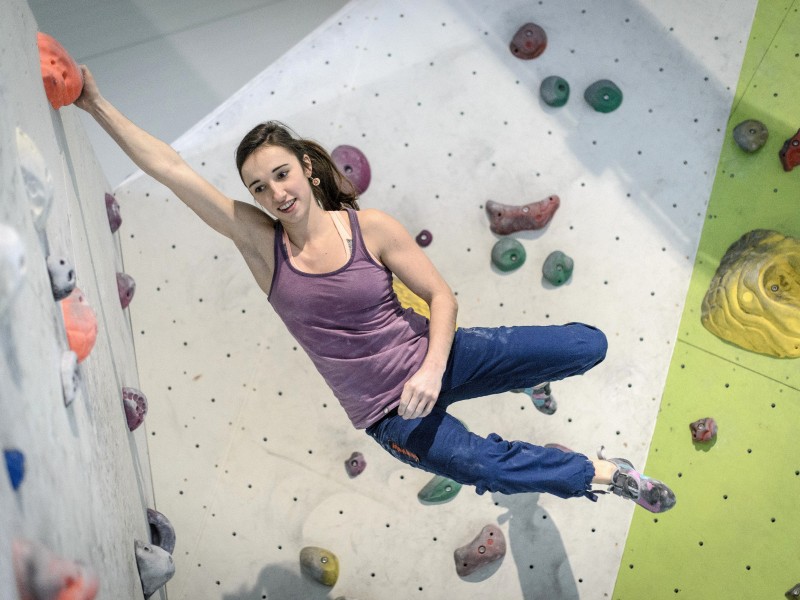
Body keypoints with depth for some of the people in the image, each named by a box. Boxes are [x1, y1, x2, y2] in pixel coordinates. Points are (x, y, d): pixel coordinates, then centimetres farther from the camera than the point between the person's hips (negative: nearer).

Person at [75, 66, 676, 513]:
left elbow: (442, 296, -5)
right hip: (387, 413, 0)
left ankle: (528, 376, 28)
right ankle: (600, 472, 4)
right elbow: (171, 168, -14)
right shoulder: (260, 241, -8)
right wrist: (98, 104, -18)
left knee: (587, 345, -8)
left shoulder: (371, 227, -10)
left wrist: (432, 368, -21)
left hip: (429, 360, 1)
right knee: (485, 466, -24)